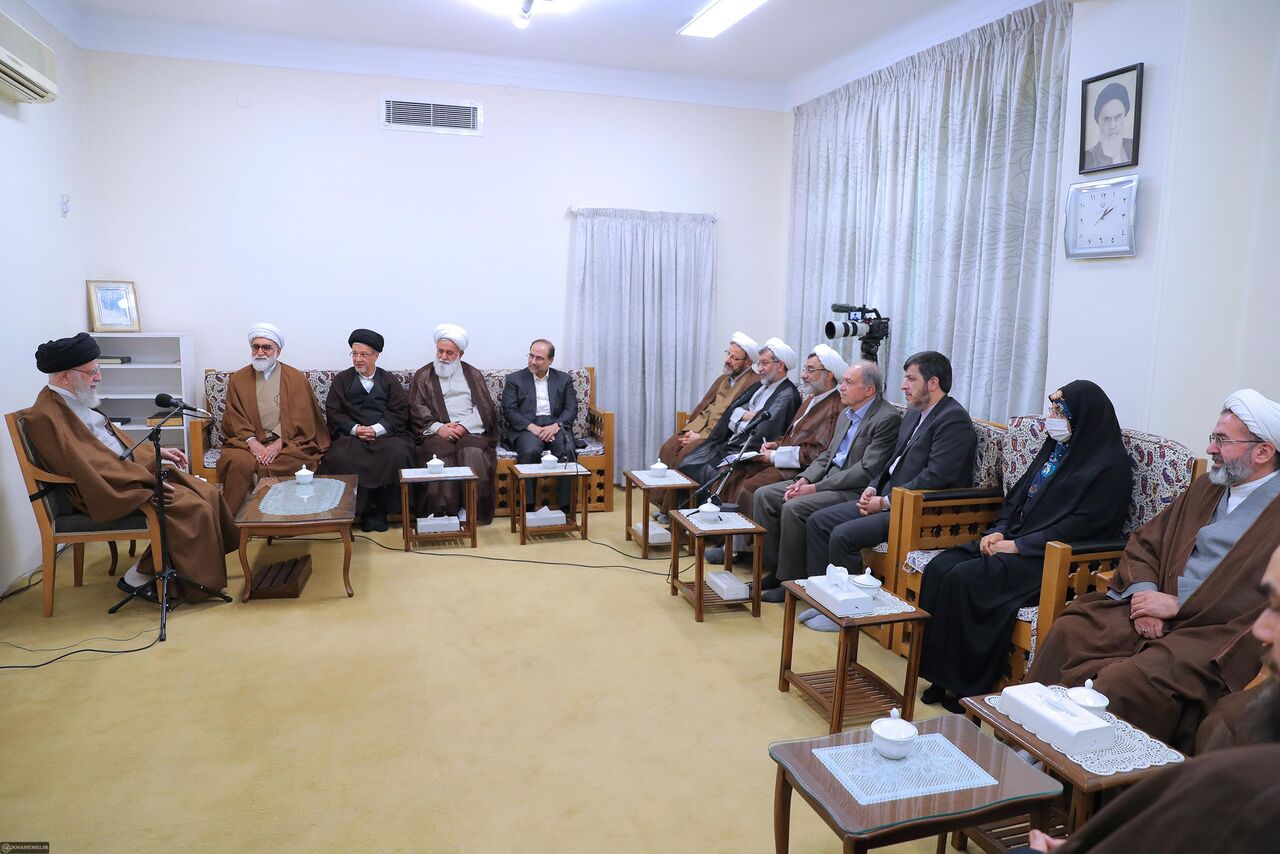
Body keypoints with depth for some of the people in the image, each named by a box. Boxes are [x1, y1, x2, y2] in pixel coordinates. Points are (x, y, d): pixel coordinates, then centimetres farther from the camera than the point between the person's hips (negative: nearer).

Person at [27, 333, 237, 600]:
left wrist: (156, 452, 14)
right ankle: (139, 577, -5)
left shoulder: (74, 401, 13)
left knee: (208, 494, -2)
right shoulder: (46, 416, -17)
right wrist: (149, 479, -22)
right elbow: (86, 468, -24)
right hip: (108, 491, -10)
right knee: (192, 507, -22)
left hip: (130, 471, 10)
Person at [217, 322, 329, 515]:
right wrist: (252, 442, -12)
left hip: (288, 442, -1)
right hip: (248, 441, 2)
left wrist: (279, 443, -15)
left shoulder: (297, 379, 9)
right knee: (239, 462, -31)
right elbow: (234, 418, 6)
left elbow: (300, 419, -1)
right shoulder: (237, 380, 15)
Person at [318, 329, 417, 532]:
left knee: (399, 454, -33)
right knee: (339, 457, -32)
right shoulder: (341, 380, 18)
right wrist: (355, 429, -11)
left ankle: (381, 508, -17)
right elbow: (333, 412, 7)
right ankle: (364, 508, -18)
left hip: (386, 434, -1)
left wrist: (376, 429, -13)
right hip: (351, 435, 1)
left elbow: (399, 412, 4)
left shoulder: (389, 380, 16)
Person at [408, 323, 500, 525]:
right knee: (442, 455, -34)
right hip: (437, 433, 0)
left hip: (469, 431, 1)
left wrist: (464, 426, -8)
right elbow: (417, 409, 6)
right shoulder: (423, 376, 17)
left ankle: (475, 513, -27)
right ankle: (441, 514, -31)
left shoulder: (473, 375, 20)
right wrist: (438, 427, -11)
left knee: (474, 453, -32)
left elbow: (485, 407, 9)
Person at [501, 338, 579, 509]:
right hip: (526, 427, -1)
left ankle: (567, 505, -23)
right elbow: (509, 410, 1)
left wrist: (556, 425, -12)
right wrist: (532, 427, -14)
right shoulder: (514, 379, 12)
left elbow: (571, 409, 8)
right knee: (530, 451, -35)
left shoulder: (564, 379, 17)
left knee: (568, 451, -31)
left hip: (556, 426, 1)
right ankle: (528, 506, -27)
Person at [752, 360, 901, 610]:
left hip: (855, 491, -9)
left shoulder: (888, 418, -14)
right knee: (763, 496, -2)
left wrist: (816, 488, -19)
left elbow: (867, 472, -20)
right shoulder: (846, 414, 16)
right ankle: (775, 568, 5)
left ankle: (793, 580, -11)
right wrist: (804, 479, -1)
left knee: (794, 508, -28)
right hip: (827, 479, 9)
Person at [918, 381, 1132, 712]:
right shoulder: (1056, 448, 17)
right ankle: (941, 676, -11)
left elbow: (1083, 524, -16)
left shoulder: (1110, 464, -8)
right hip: (1013, 540, 8)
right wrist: (999, 530, 1)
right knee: (940, 567, -15)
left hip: (1051, 559, -8)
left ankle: (965, 684, -13)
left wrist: (1019, 545, -18)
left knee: (965, 578, -28)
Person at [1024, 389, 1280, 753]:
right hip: (1157, 615, 7)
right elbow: (1143, 543, 18)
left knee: (1122, 681, -30)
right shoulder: (1205, 489, 18)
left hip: (1216, 636, -6)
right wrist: (1143, 594, -2)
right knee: (1068, 632, -17)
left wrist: (1177, 606, -13)